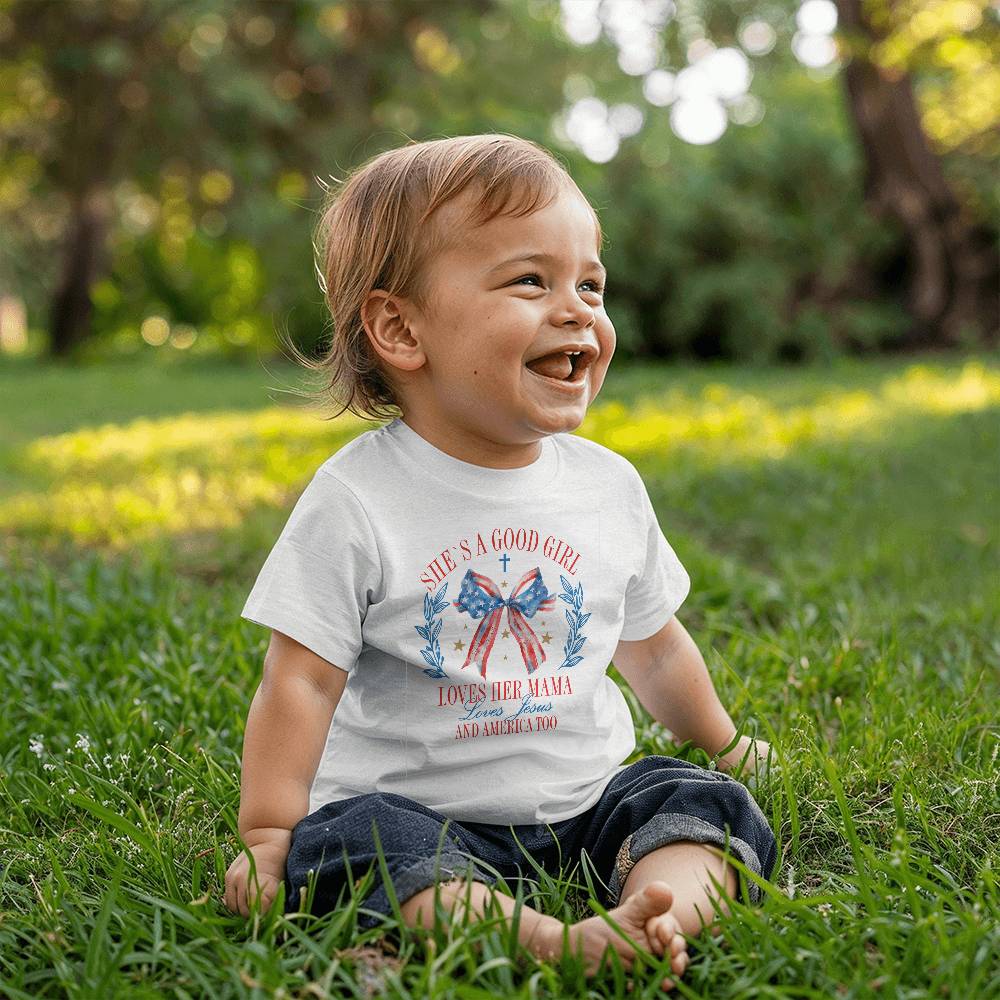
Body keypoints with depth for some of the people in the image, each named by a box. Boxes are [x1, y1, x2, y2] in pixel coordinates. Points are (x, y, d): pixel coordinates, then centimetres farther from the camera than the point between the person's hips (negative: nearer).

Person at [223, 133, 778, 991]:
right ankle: (554, 941, -48)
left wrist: (721, 741, 30)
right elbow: (302, 683, -9)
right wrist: (268, 836, -11)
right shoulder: (356, 502, -11)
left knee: (708, 804, -16)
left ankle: (646, 918, -42)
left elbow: (653, 646, 18)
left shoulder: (610, 485, 2)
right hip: (417, 809, -4)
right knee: (353, 840, -31)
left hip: (586, 798, 4)